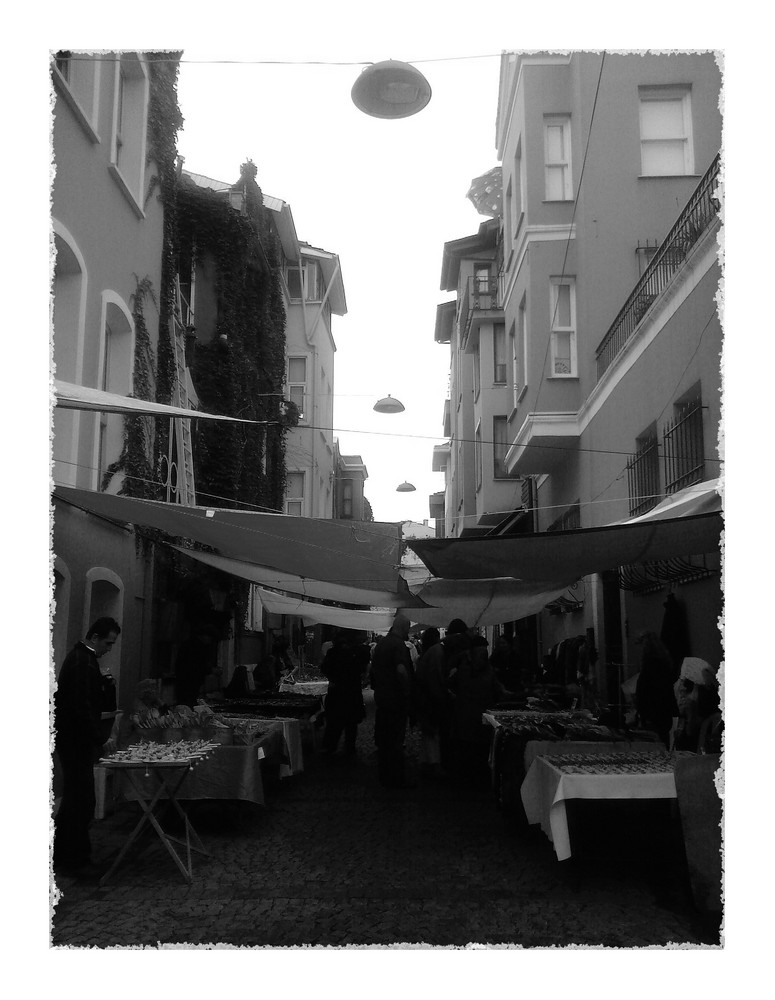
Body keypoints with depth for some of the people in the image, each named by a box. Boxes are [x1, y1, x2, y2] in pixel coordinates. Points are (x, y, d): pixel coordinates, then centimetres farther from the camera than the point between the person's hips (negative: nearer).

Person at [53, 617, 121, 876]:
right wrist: (100, 741, -23)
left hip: (75, 740, 11)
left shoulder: (81, 657, 12)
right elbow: (82, 707, -26)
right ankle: (78, 859, 6)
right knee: (82, 800, -3)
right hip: (75, 741, -11)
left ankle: (62, 855, 28)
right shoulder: (82, 662, -20)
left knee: (74, 799, 17)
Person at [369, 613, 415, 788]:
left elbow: (372, 670, 19)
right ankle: (396, 779, 3)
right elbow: (401, 670, -27)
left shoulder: (380, 643, 12)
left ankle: (384, 777, 22)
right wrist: (407, 693, -20)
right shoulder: (399, 644, -15)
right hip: (396, 700, -8)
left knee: (383, 740, 13)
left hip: (381, 698, 8)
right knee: (395, 741, -2)